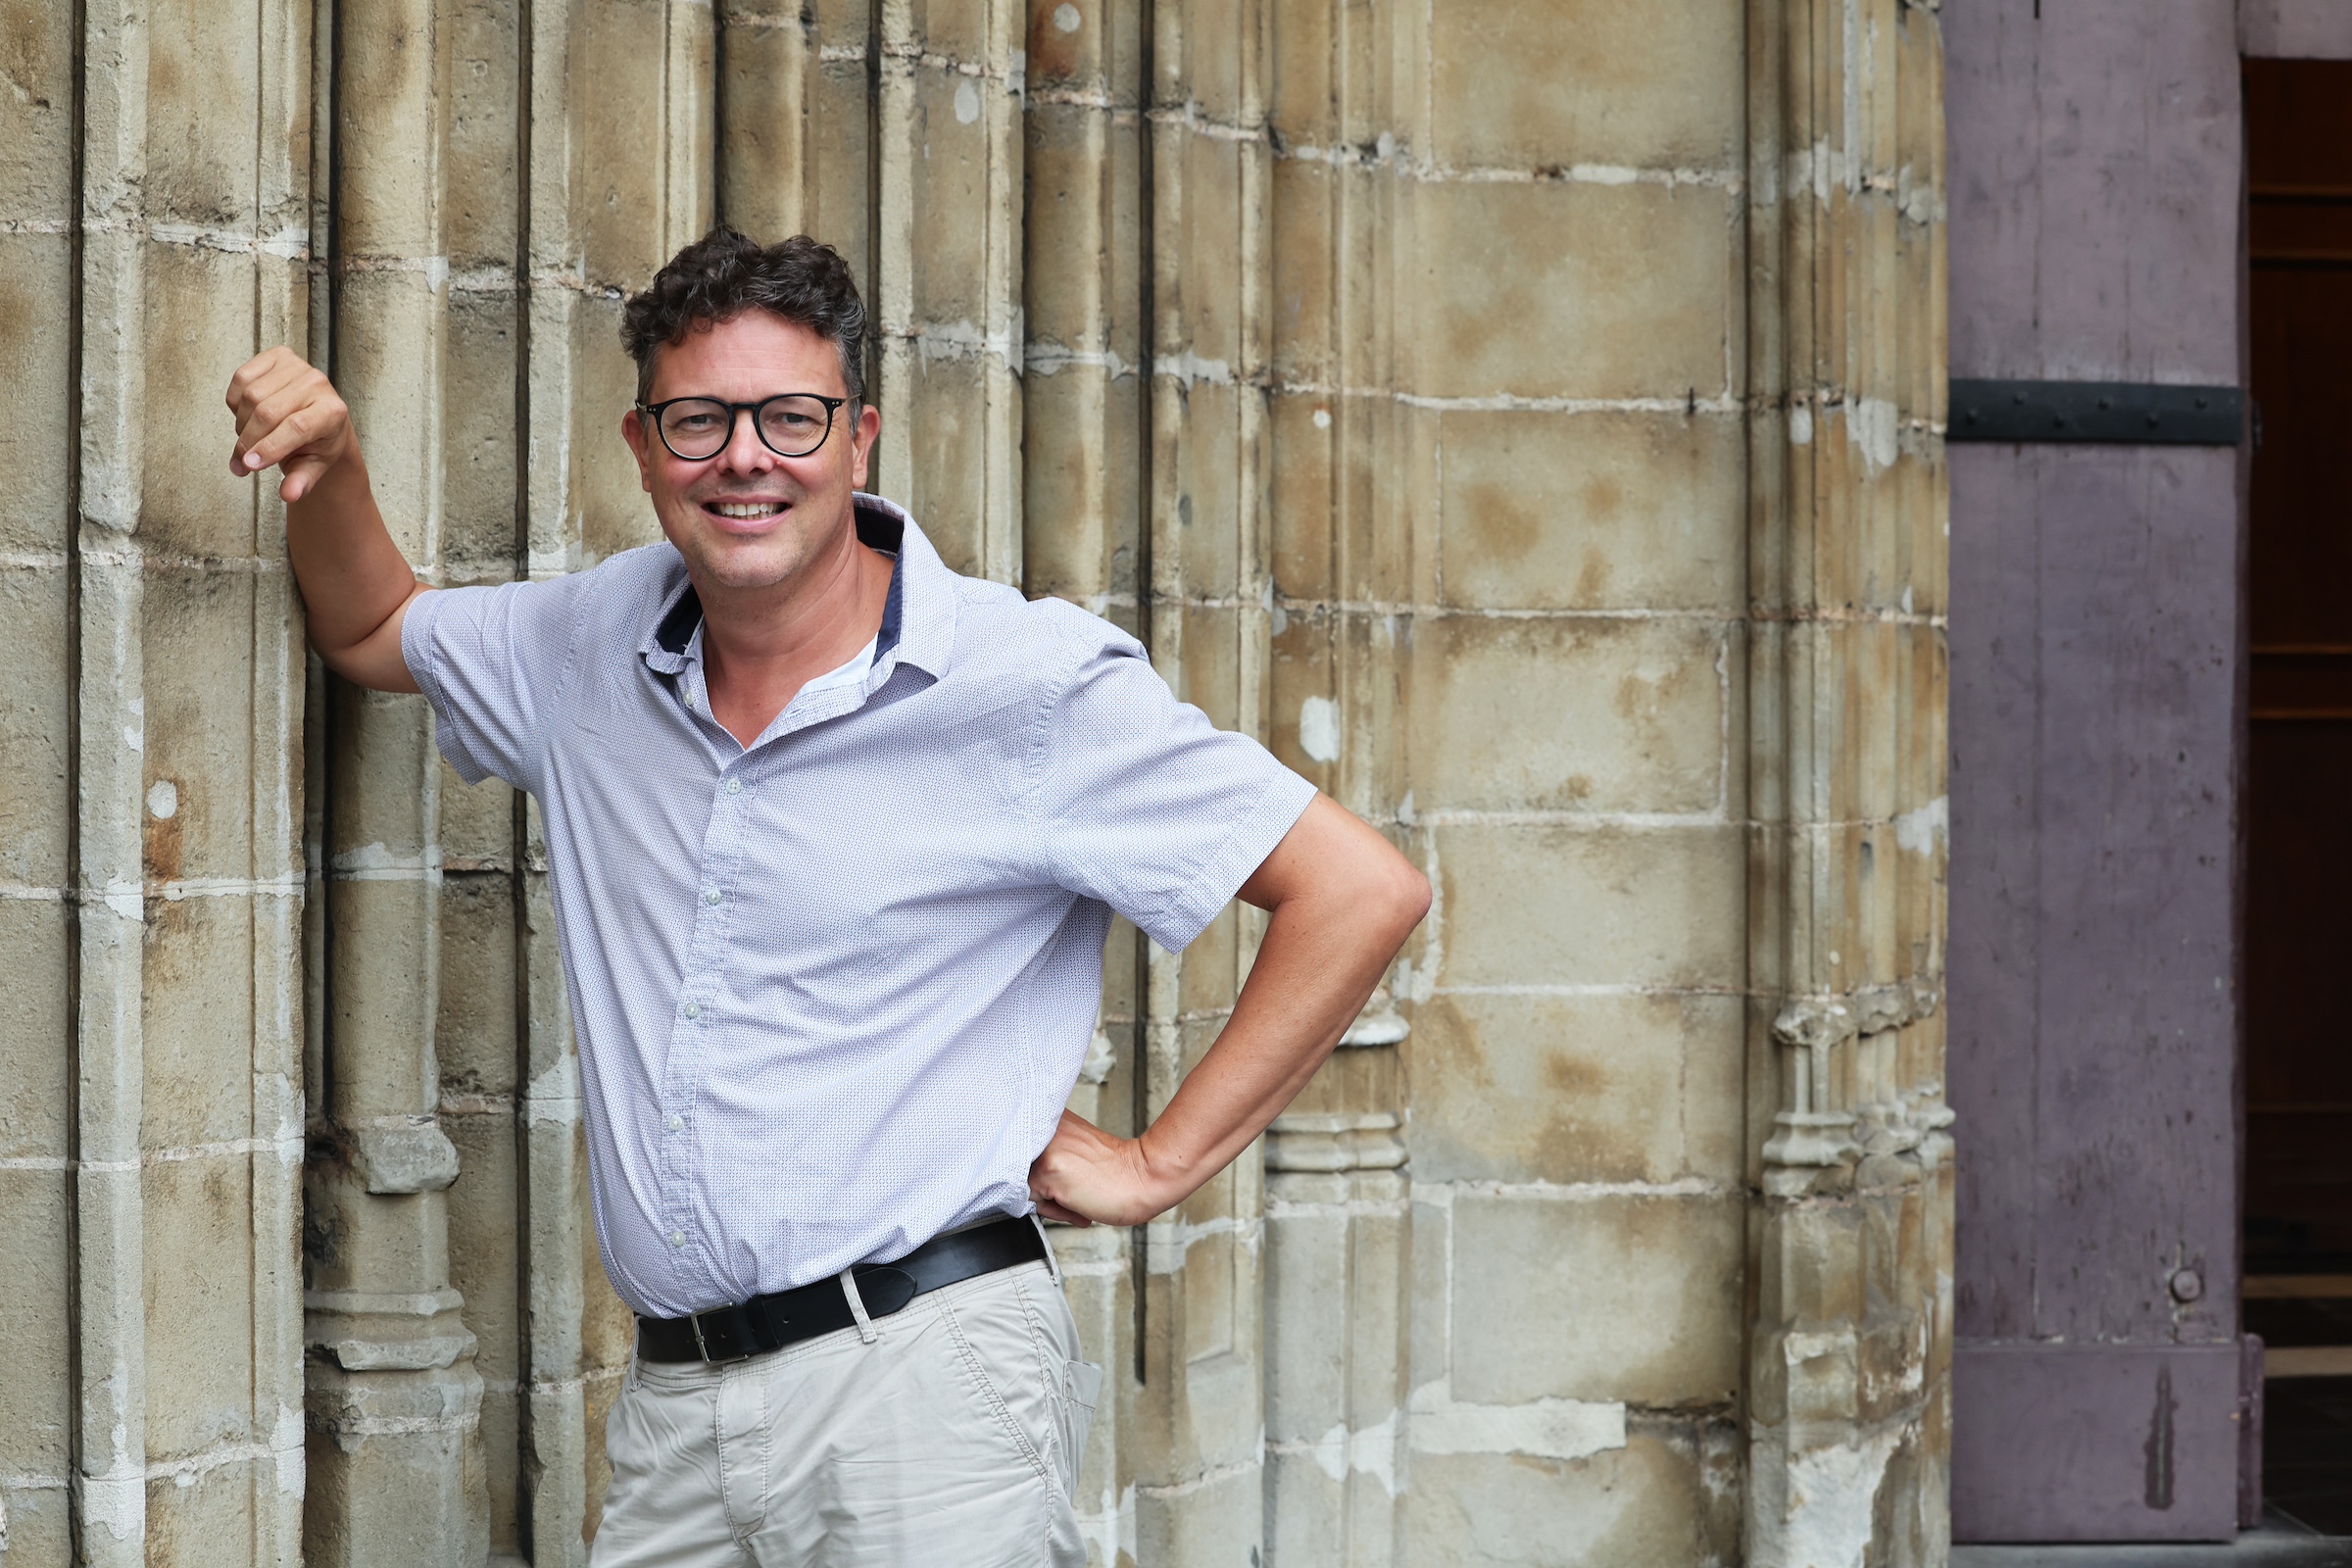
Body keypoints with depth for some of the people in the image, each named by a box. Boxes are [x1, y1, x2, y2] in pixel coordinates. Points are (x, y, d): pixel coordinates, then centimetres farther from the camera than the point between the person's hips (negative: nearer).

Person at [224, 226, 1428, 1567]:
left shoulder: (1030, 682, -6)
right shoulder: (592, 647, 11)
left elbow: (1363, 890, -6)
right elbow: (374, 630, 31)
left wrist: (1161, 1164, -5)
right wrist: (329, 466, 11)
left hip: (920, 1370, -5)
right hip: (675, 1399, 5)